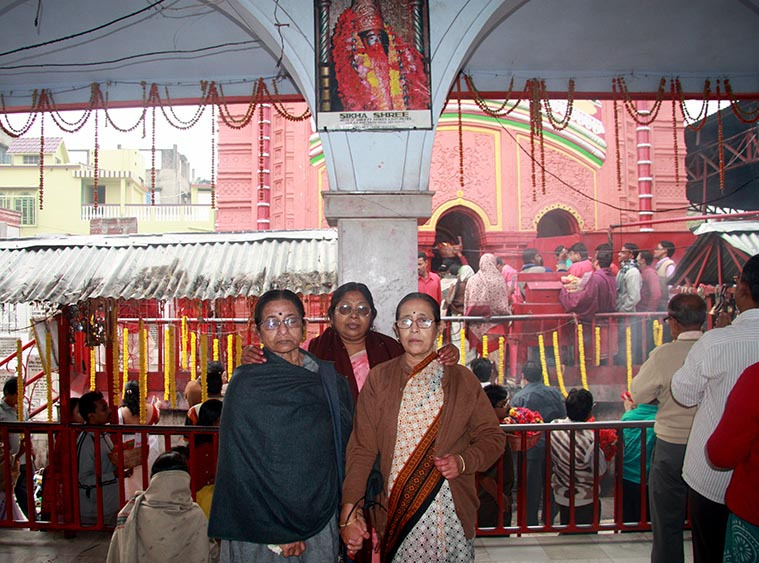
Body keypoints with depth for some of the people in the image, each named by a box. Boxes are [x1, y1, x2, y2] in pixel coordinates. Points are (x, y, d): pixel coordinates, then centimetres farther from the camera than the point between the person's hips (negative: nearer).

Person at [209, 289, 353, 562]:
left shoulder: (330, 379, 4)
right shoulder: (246, 383, -8)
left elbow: (345, 448, 8)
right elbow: (242, 463, -11)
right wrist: (275, 530, -14)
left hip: (320, 516, 4)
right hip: (262, 522, -3)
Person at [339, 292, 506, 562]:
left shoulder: (462, 379, 2)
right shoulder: (378, 378, 1)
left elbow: (492, 437, 6)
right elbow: (361, 448, -3)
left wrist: (463, 462, -13)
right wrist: (349, 513, -9)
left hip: (449, 508, 1)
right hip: (395, 508, 0)